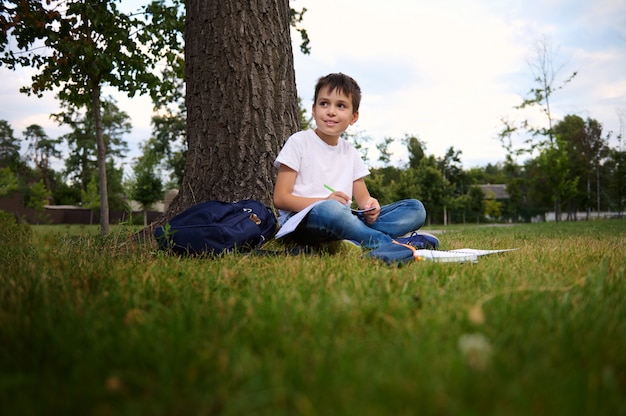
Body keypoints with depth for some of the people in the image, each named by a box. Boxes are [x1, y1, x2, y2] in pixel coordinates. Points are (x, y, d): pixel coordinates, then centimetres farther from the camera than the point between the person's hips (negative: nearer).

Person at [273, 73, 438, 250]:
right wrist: (325, 202, -22)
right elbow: (280, 198, -7)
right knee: (331, 210, -42)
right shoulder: (299, 142, 1)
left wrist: (370, 205, -9)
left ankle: (355, 241, -30)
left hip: (343, 219, 7)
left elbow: (362, 197, 18)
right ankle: (392, 243, -22)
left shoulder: (350, 152, 17)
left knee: (415, 208, -6)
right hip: (302, 219, -6)